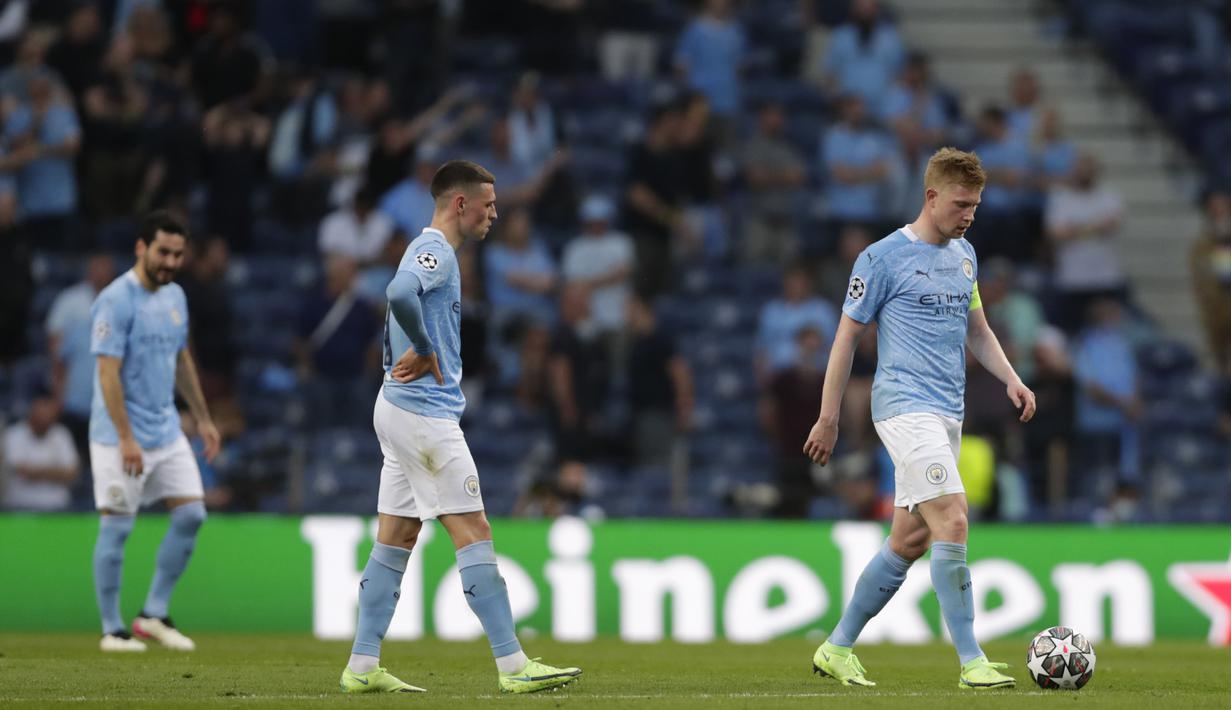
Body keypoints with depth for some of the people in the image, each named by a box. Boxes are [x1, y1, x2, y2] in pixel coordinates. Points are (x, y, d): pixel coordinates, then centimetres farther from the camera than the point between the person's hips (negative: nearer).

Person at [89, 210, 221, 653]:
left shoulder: (174, 297, 11)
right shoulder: (116, 301, -15)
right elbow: (108, 372, -19)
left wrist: (202, 418, 22)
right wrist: (126, 439, -23)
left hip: (167, 433, 8)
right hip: (120, 438, -8)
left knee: (191, 514, 1)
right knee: (117, 527, -2)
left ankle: (154, 615, 10)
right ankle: (112, 630, 5)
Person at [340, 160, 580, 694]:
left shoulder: (433, 252, 18)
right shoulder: (435, 252, -14)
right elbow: (399, 294, -34)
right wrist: (423, 350, -20)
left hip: (402, 411, 10)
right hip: (425, 415, -10)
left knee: (396, 539, 9)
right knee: (473, 533, -9)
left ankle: (362, 667, 9)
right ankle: (513, 666, -9)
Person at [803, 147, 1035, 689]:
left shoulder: (963, 255, 15)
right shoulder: (882, 258, -7)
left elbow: (976, 329, 26)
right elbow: (847, 337, -3)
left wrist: (1011, 379, 9)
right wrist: (828, 419, -3)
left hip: (948, 413, 8)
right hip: (905, 406, -8)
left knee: (909, 540, 9)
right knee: (952, 522, -18)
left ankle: (838, 648, 21)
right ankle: (971, 663, -17)